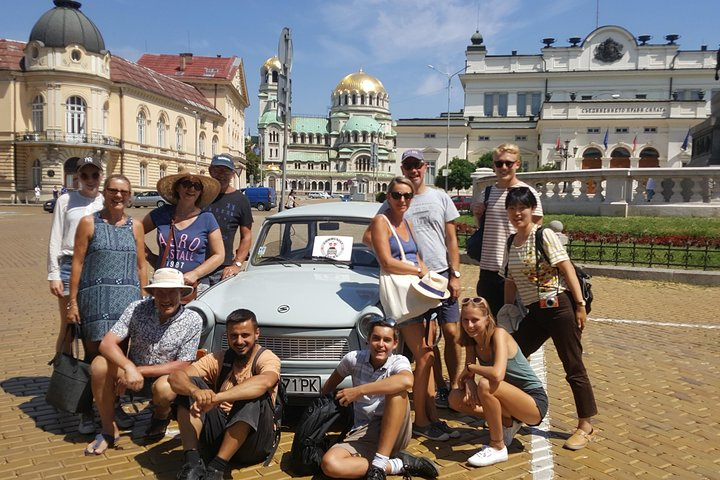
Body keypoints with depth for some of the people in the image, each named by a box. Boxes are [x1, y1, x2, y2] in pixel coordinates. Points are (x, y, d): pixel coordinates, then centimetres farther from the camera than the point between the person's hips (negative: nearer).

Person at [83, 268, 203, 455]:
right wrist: (129, 367, -39)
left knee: (163, 389, -35)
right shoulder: (137, 309, -14)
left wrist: (140, 370, -22)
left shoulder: (192, 321, -18)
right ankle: (109, 430, -7)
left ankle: (161, 416, 5)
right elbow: (107, 343, -20)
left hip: (166, 376, -2)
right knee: (100, 364, -24)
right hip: (133, 371, 2)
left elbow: (182, 365, -16)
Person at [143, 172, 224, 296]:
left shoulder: (207, 218, 4)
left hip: (195, 287, -2)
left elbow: (219, 255, 3)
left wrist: (195, 274, -8)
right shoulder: (162, 214, 10)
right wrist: (150, 256, 11)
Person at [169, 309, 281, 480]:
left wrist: (215, 398, -46)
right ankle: (192, 461, -22)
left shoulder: (267, 358, -8)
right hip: (219, 432, 4)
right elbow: (176, 377, -11)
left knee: (253, 396, -32)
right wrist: (196, 392, -35)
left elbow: (264, 382, -35)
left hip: (252, 442, -4)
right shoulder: (218, 359, 4)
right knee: (190, 384, -11)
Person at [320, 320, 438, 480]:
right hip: (363, 432, 2)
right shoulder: (354, 358, -2)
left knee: (397, 390, -31)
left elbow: (407, 381, -35)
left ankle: (379, 464, -27)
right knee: (329, 464, -28)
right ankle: (401, 464, -17)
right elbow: (330, 384, 16)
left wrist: (360, 390, -32)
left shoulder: (399, 361, -9)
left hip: (395, 432, -2)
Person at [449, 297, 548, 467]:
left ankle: (498, 448, -13)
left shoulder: (498, 334, -21)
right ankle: (508, 423, 9)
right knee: (456, 398, -6)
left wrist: (470, 367, -20)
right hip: (512, 399, 7)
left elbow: (497, 374, -36)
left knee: (485, 385, -33)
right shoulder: (472, 341, 0)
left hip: (535, 402, -7)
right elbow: (467, 376, -2)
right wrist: (468, 382, -25)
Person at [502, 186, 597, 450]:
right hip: (534, 311, 7)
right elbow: (511, 281, 15)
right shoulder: (511, 243, 9)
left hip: (559, 307, -7)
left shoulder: (544, 235, -10)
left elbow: (567, 268, -13)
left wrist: (580, 305, -16)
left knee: (573, 368, 2)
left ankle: (585, 426, 18)